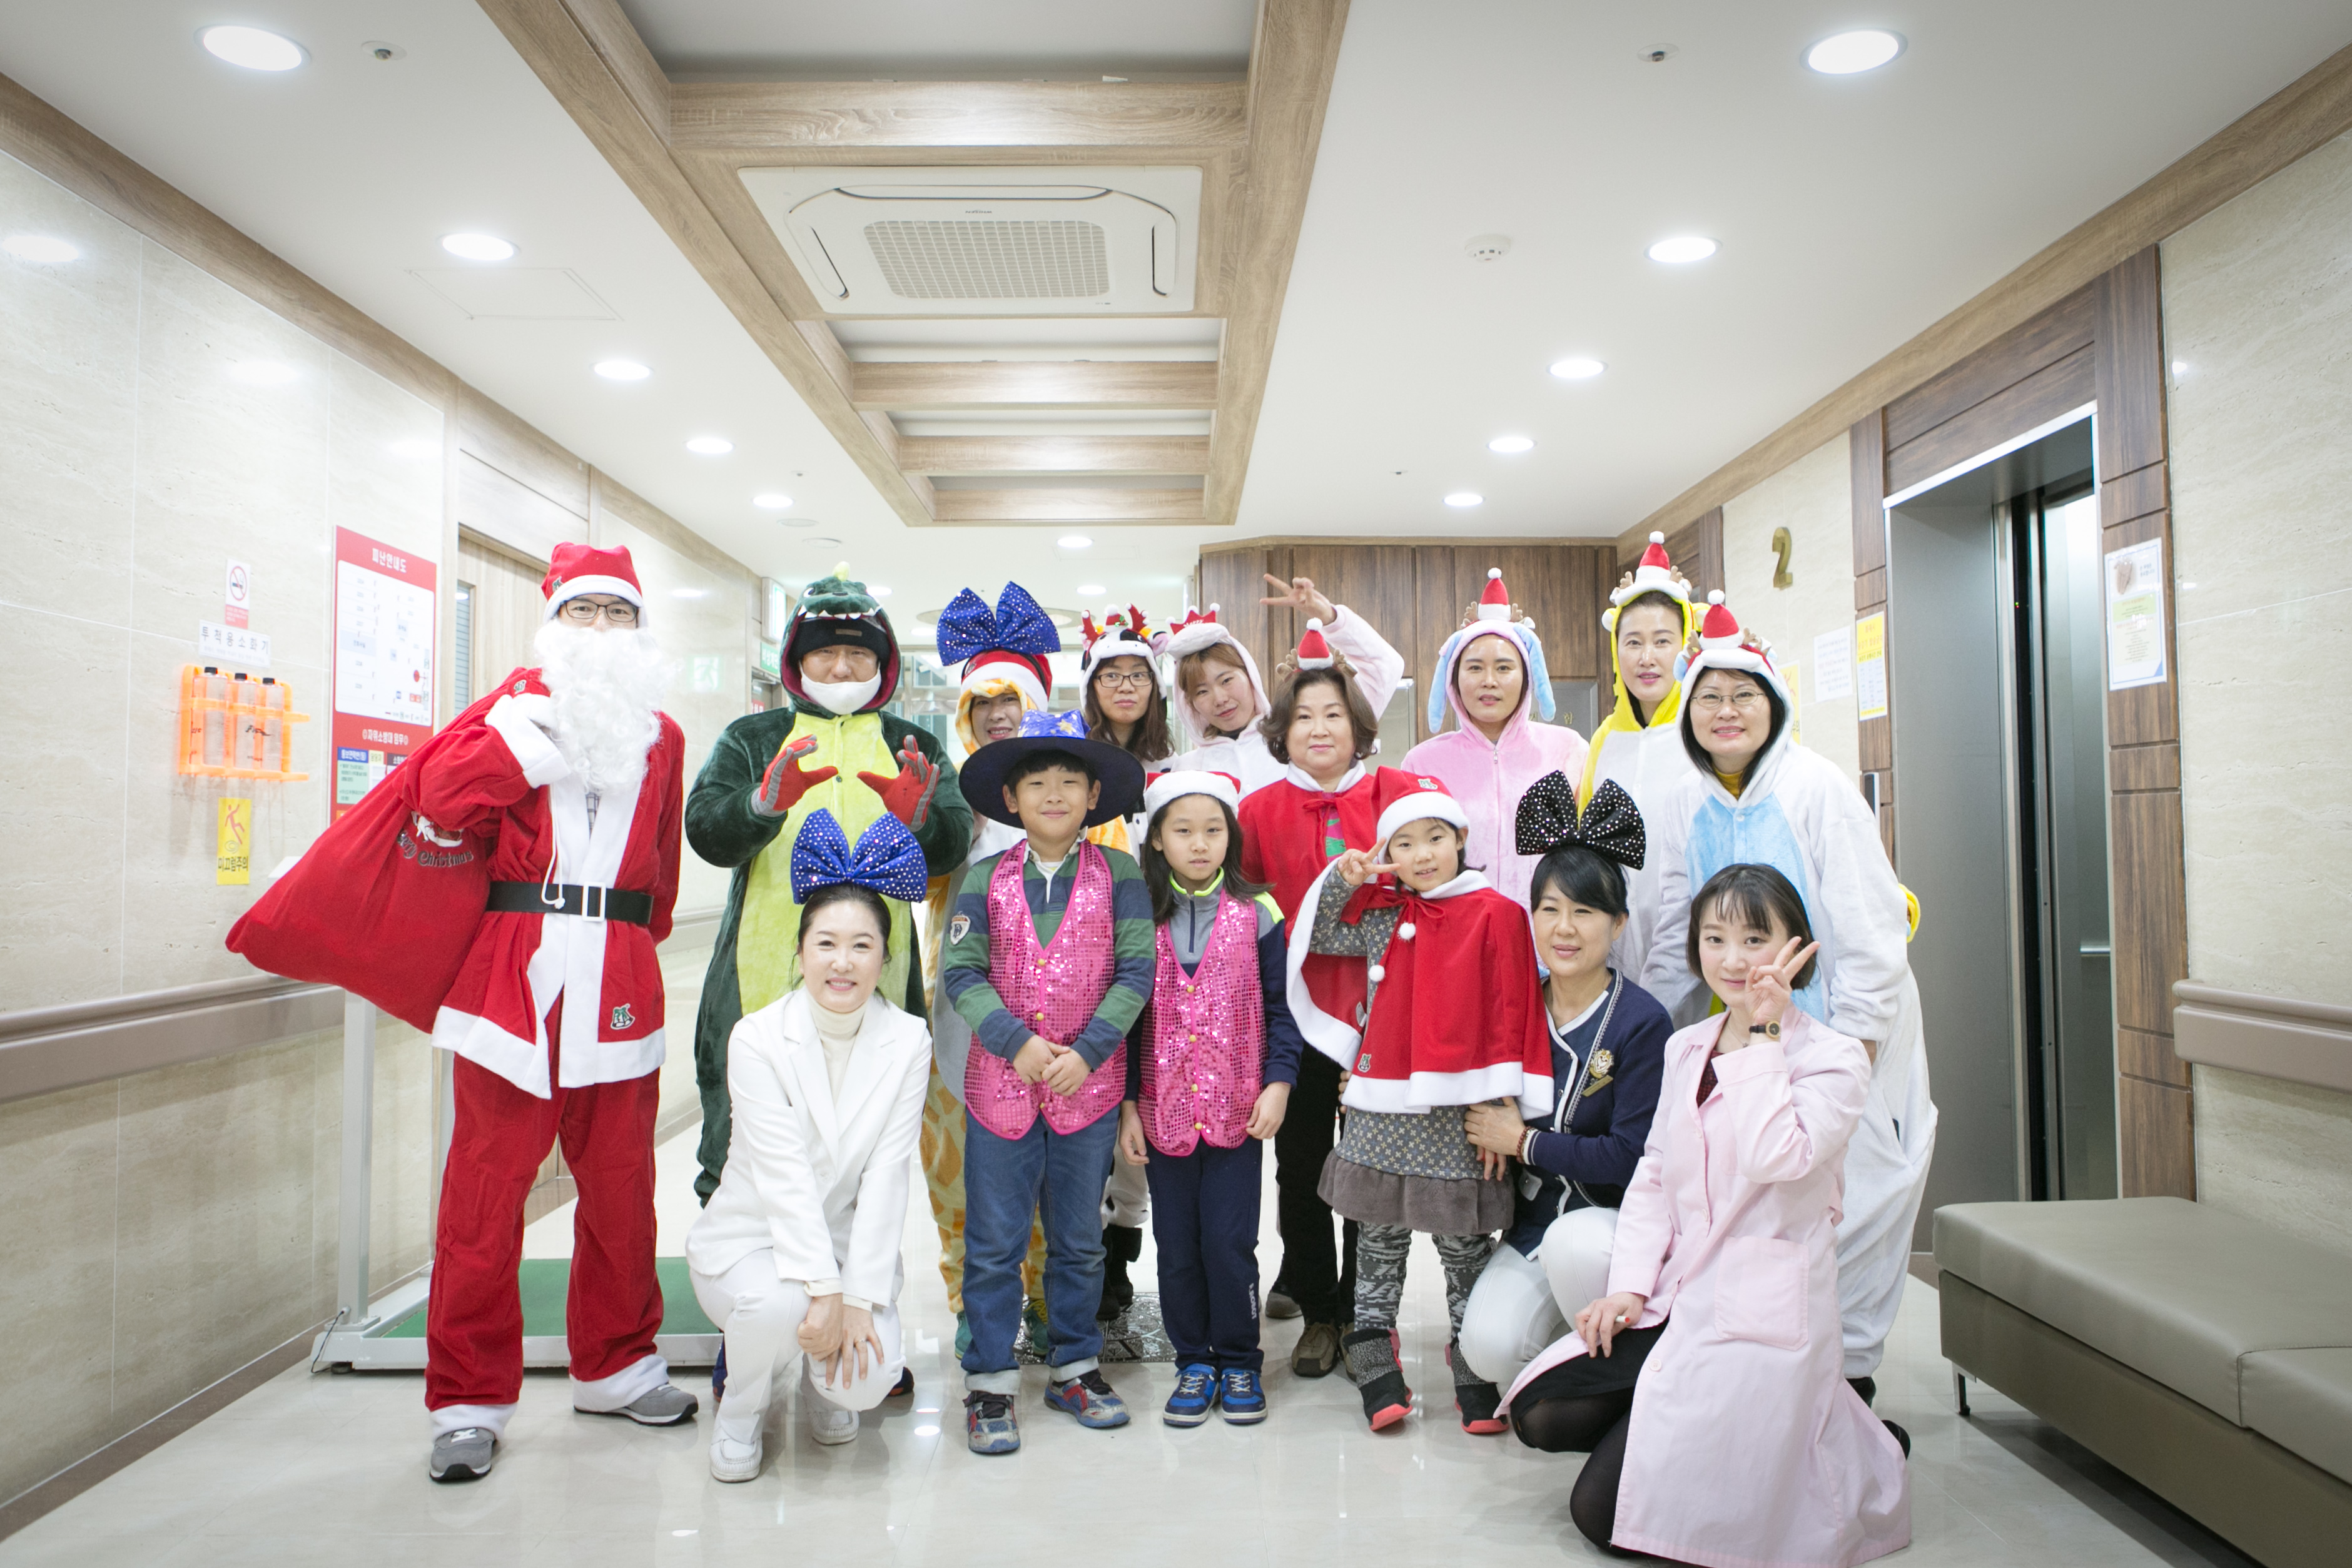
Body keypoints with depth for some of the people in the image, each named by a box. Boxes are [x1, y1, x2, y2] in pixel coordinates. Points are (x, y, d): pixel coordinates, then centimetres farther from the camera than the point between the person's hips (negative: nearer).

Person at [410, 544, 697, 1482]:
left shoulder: (660, 735, 17)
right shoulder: (519, 704, 8)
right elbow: (439, 793, -11)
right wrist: (548, 721, -12)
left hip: (618, 982, 3)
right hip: (511, 972, -3)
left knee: (621, 1187, 8)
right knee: (486, 1190, -1)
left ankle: (614, 1366, 26)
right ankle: (469, 1400, 12)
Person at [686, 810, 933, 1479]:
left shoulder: (907, 1042, -7)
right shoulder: (757, 1038, -13)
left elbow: (885, 1177, -11)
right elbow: (783, 1176, -20)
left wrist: (858, 1298, -19)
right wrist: (824, 1289, -27)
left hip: (852, 1244, 2)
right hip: (750, 1241, -2)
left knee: (873, 1378, -23)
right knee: (777, 1304, -35)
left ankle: (825, 1384, 16)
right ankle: (740, 1412, 1)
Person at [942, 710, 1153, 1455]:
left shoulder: (1118, 875, -1)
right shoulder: (986, 879, 0)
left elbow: (1136, 970, -6)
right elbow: (960, 973, -5)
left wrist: (1086, 1051, -15)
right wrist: (1017, 1042, -17)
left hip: (1089, 1085, 0)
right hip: (1000, 1084, 0)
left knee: (1080, 1240, 14)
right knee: (993, 1244, 6)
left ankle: (1075, 1367, 30)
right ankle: (990, 1381, 19)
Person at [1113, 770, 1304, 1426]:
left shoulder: (1257, 914, 0)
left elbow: (1279, 1008, 2)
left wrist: (1278, 1082, -8)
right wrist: (1126, 1104, 0)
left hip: (1237, 1110, -1)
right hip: (1163, 1110, 2)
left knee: (1230, 1241, 0)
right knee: (1177, 1244, 9)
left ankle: (1240, 1363, 19)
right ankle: (1194, 1363, 25)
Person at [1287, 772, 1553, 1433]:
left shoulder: (1496, 914, -3)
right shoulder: (1380, 915, 9)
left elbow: (1511, 1015, -4)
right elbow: (1316, 939, 18)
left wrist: (1502, 1108, -7)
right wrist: (1342, 880, 2)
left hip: (1460, 1111, -3)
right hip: (1382, 1109, 3)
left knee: (1464, 1243, 8)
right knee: (1380, 1239, 11)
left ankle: (1475, 1366, 21)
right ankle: (1375, 1357, 22)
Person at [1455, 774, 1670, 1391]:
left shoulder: (1641, 1022, -12)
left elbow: (1631, 1156, -18)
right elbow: (1489, 1106, 14)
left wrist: (1525, 1142, -12)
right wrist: (1493, 1127, -8)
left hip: (1619, 1219, -3)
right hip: (1533, 1221, 4)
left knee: (1574, 1241, -36)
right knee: (1489, 1350, -18)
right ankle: (1573, 1320, 16)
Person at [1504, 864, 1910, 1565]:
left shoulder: (1833, 1057, -8)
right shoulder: (1685, 1047, 10)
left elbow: (1774, 1159, -25)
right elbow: (1653, 1173, 11)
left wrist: (1764, 1033, -19)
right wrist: (1629, 1286, 0)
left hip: (1761, 1315, -6)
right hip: (1678, 1295, 7)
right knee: (1541, 1413, -8)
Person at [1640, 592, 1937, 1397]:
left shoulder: (1815, 786, -13)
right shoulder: (1681, 806, 1)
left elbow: (1869, 924, -13)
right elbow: (1673, 938, 7)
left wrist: (1850, 1044, -15)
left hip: (1841, 1028, -4)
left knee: (1851, 1195, -1)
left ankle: (1849, 1366, 16)